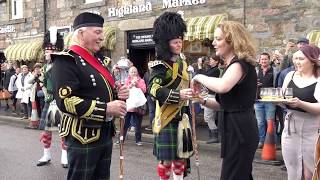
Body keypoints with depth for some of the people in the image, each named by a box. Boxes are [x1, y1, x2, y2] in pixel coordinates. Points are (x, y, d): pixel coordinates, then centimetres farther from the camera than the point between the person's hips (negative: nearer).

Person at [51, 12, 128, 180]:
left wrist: (117, 94, 2)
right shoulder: (67, 60, -13)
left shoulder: (97, 61, 15)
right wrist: (106, 108, -24)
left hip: (105, 133, 9)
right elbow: (65, 101, -23)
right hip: (83, 136, -9)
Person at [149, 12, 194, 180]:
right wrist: (178, 95, -34)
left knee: (181, 156, 15)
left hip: (182, 116, 8)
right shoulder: (160, 65, -14)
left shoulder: (182, 60, 11)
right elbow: (154, 89, -26)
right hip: (167, 118, -7)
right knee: (166, 158, 0)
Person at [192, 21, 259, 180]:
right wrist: (203, 100, 2)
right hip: (236, 127, 10)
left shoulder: (240, 64, -15)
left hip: (239, 130, -10)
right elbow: (225, 103, 18)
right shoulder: (234, 64, 17)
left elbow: (222, 87, -37)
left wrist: (199, 77, -20)